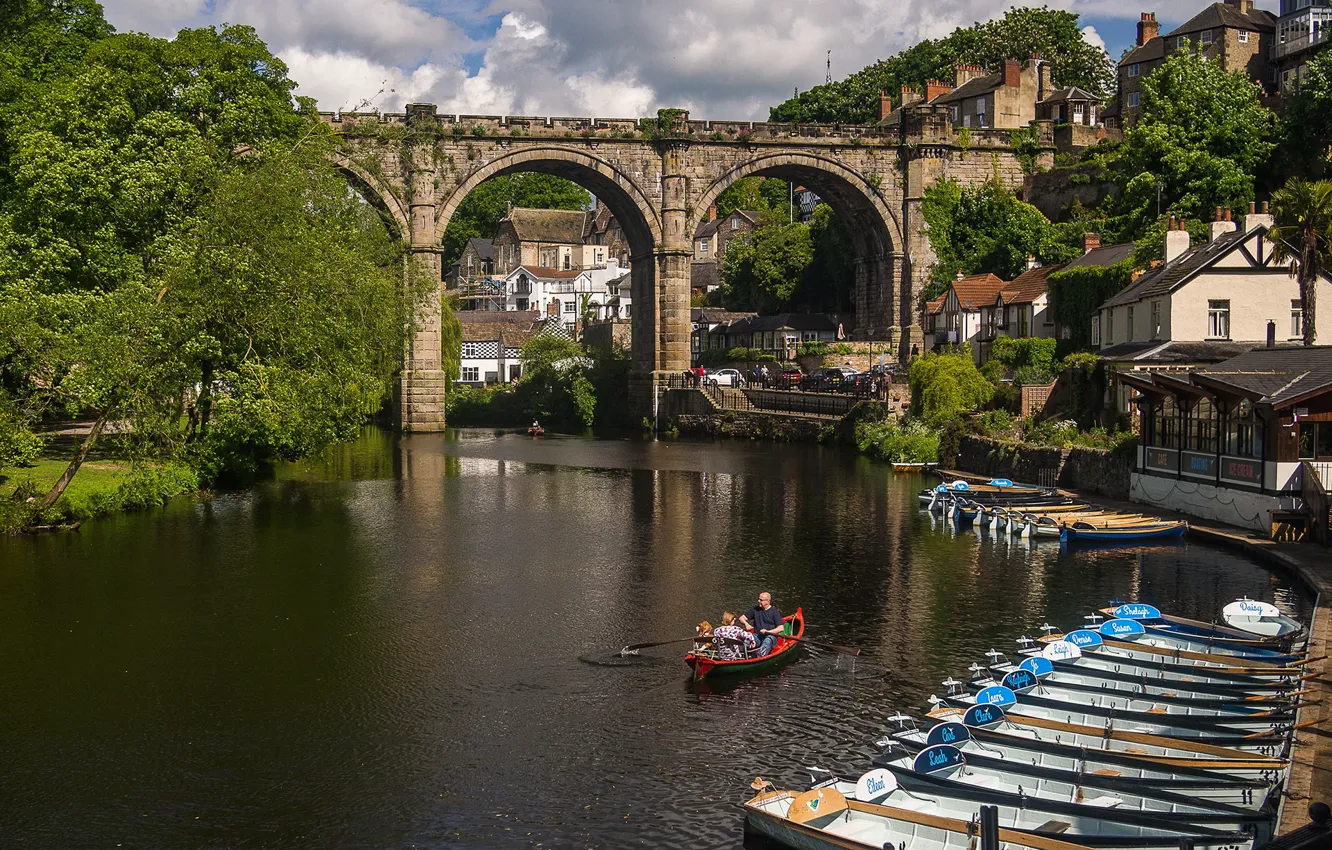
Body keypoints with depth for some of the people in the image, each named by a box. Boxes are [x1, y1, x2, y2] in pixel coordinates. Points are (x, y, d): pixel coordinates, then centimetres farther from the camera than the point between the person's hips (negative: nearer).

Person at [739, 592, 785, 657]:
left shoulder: (774, 612, 0)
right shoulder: (755, 609, 13)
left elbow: (781, 628, -6)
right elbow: (742, 618, 17)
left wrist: (768, 631, -17)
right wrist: (746, 624, -6)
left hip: (770, 636, -4)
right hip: (757, 636, 4)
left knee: (767, 642, -39)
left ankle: (758, 657, -62)